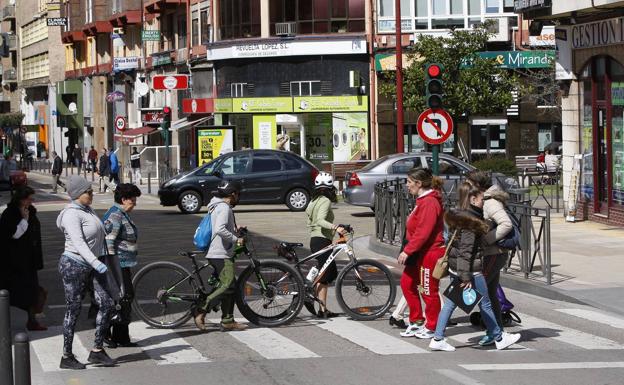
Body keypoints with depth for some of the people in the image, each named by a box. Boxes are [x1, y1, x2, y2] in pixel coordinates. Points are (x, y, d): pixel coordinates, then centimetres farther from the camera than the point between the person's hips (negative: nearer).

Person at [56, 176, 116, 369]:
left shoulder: (87, 210, 11)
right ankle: (67, 357, 10)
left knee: (107, 304, -1)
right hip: (74, 265, -9)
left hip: (91, 265, 9)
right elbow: (78, 242, -28)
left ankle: (97, 351, 5)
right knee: (73, 310, -1)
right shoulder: (72, 214, -17)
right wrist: (96, 263, -36)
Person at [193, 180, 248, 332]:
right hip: (221, 255, -11)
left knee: (231, 287, 9)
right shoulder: (224, 208, -14)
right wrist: (236, 239, -20)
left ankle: (228, 322, 9)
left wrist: (234, 229, 24)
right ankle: (201, 311, -15)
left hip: (223, 254, 11)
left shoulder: (217, 206, 20)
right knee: (227, 286, -16)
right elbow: (220, 229, -29)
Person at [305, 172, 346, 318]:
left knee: (331, 273, 14)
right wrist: (335, 227, -41)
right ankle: (322, 310, -6)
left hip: (314, 239, 9)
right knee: (324, 276, -6)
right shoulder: (325, 201, -12)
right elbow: (321, 221, -27)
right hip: (322, 240, -9)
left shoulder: (313, 202, 15)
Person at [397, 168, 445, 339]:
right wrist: (407, 250, 14)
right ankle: (416, 321, 22)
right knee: (407, 283, 13)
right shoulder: (422, 200, 13)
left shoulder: (429, 202, -20)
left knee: (429, 291, 1)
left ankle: (431, 328, 13)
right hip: (420, 253, 10)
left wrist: (407, 251, -22)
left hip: (430, 253, -10)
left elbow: (423, 232, -25)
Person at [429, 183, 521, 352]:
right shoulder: (470, 220, -19)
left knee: (450, 303, 9)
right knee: (485, 303, 5)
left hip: (454, 268, 9)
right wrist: (466, 276, -23)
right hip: (470, 268, -9)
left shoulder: (457, 216, 10)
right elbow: (466, 250, -23)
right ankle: (499, 338, 17)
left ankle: (438, 339, 7)